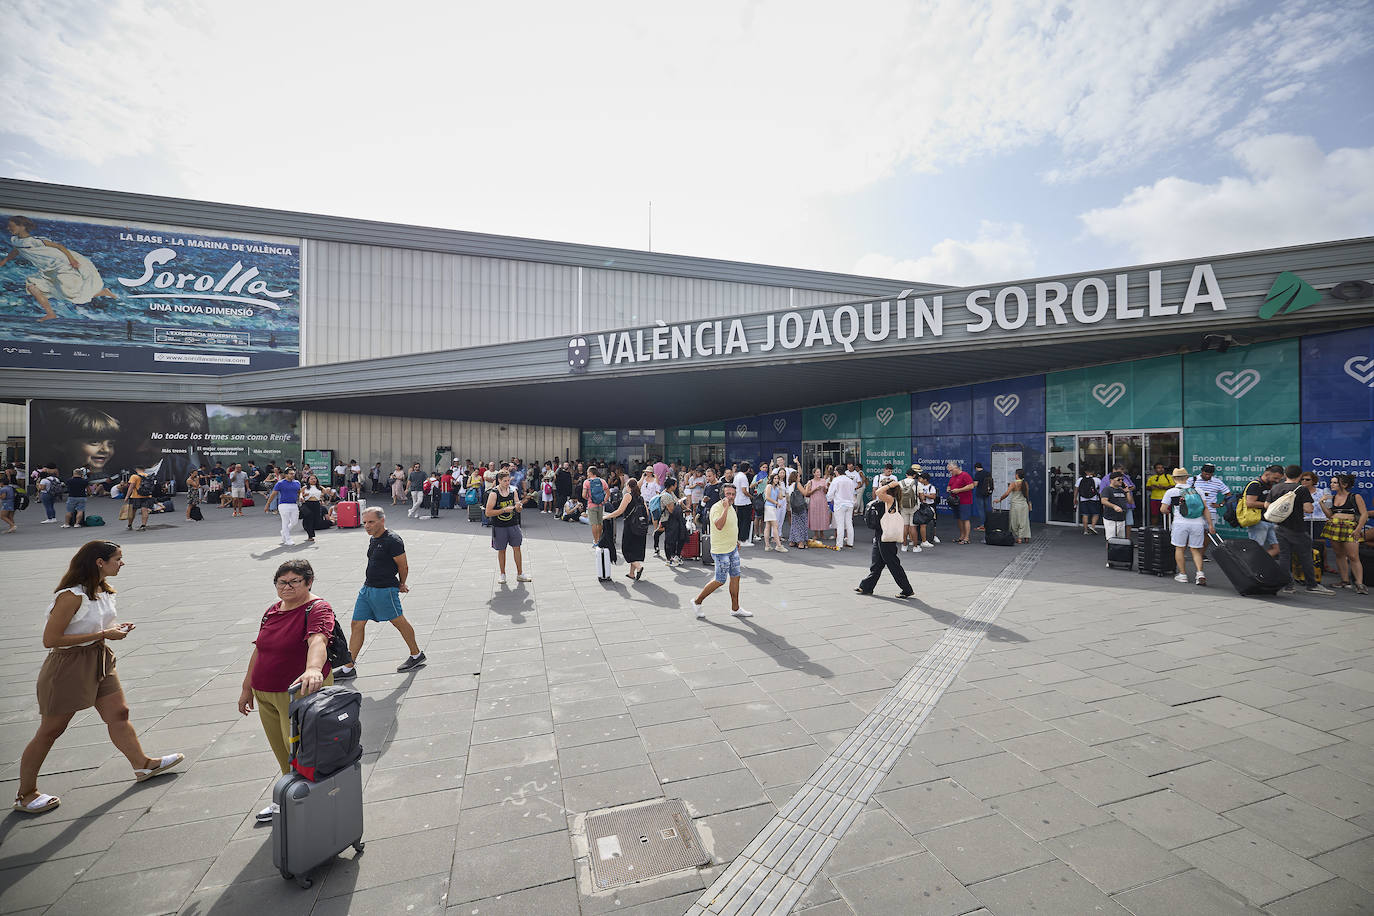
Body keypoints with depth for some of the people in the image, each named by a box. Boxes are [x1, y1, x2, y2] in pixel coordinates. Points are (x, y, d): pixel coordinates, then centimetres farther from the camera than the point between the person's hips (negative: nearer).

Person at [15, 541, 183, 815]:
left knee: (119, 713, 14)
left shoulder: (102, 590, 2)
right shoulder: (72, 596, -25)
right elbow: (50, 639, -23)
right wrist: (103, 634, -23)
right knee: (50, 731, 9)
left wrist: (115, 628, -3)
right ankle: (25, 795, 29)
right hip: (69, 666, -8)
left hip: (99, 661, 8)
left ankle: (143, 764, 26)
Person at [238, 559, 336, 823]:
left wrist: (313, 668, -55)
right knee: (282, 754, 21)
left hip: (300, 695, -7)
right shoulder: (272, 610, 8)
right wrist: (247, 687, 18)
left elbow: (317, 641, -37)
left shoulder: (317, 609, -19)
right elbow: (259, 650, 17)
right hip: (265, 696, 8)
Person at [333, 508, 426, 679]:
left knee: (399, 622, 3)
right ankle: (348, 668, 20)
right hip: (367, 588, 9)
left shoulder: (393, 541, -18)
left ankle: (417, 656, 20)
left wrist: (401, 585, 2)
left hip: (385, 590, -9)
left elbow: (403, 566, -12)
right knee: (357, 625, 9)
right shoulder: (373, 539, 10)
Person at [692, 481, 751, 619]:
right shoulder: (716, 507, -19)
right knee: (720, 580, -2)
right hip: (721, 551, -9)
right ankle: (697, 601, 14)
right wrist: (725, 508, -36)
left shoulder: (731, 507, 10)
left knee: (735, 577, 11)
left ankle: (735, 608, 22)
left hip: (733, 548, 9)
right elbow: (719, 525, -36)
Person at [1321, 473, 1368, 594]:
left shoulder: (1356, 497, 0)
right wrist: (1322, 503, 1)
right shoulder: (1331, 498, 12)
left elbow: (1364, 514, -3)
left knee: (1353, 557, -9)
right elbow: (1330, 515, 13)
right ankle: (1345, 581, 14)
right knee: (1339, 555, 8)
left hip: (1349, 528, -5)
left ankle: (1359, 584, -5)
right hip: (1333, 527, 5)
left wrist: (1358, 529, -11)